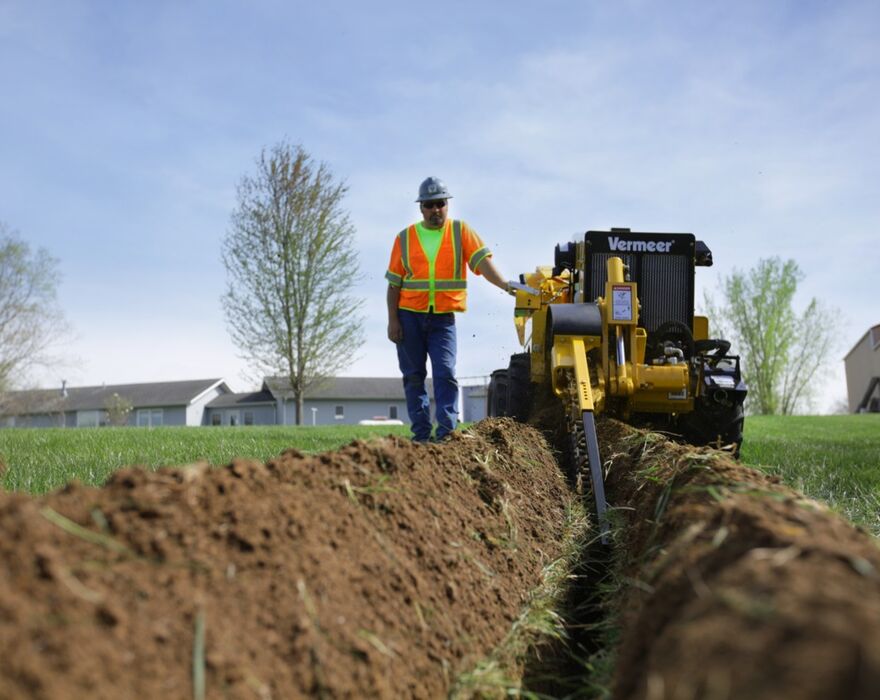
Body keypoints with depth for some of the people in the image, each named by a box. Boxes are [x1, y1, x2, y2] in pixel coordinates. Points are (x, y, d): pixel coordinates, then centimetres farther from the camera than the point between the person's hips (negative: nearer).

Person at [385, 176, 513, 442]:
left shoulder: (461, 231, 4)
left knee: (445, 373, -12)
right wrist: (393, 320, -1)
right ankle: (421, 434, 12)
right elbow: (394, 283, 7)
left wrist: (503, 284, -27)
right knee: (414, 376, 5)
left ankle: (446, 433, -11)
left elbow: (481, 260, -10)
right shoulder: (405, 238, 7)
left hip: (444, 318, -2)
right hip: (410, 316, 2)